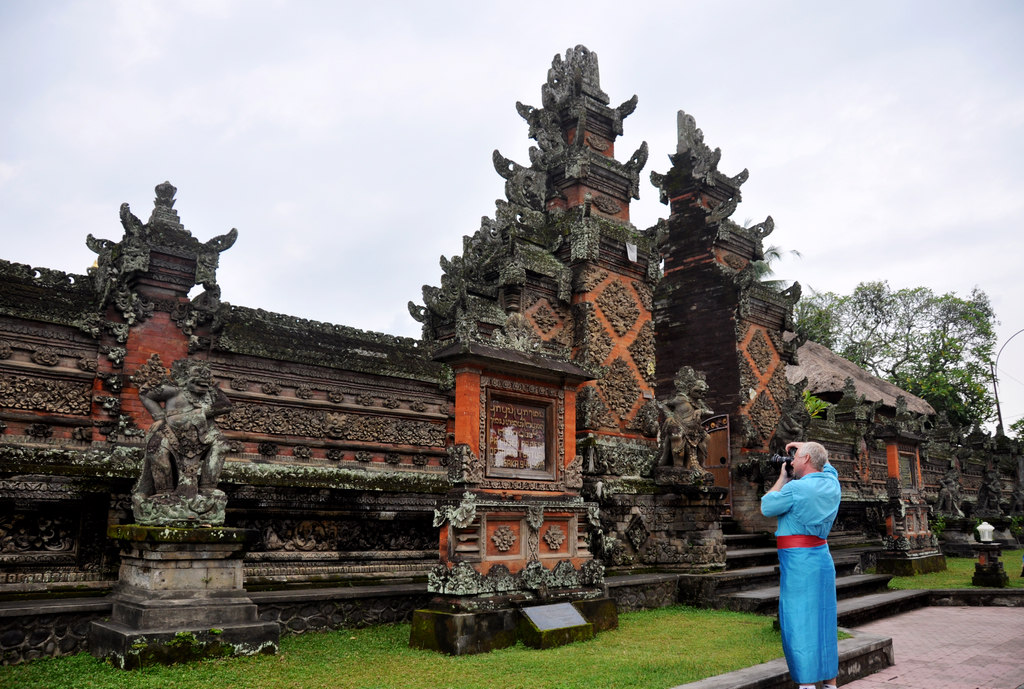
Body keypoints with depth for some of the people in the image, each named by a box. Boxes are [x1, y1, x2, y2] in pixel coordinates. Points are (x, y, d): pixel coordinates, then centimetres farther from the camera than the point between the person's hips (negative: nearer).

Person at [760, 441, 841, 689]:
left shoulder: (795, 488, -16)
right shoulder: (832, 483, 7)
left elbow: (765, 508, -2)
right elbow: (825, 463, 30)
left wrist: (782, 478, 5)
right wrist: (806, 446, 26)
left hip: (798, 561, -8)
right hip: (823, 558, 8)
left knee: (799, 625, -2)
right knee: (825, 622, 14)